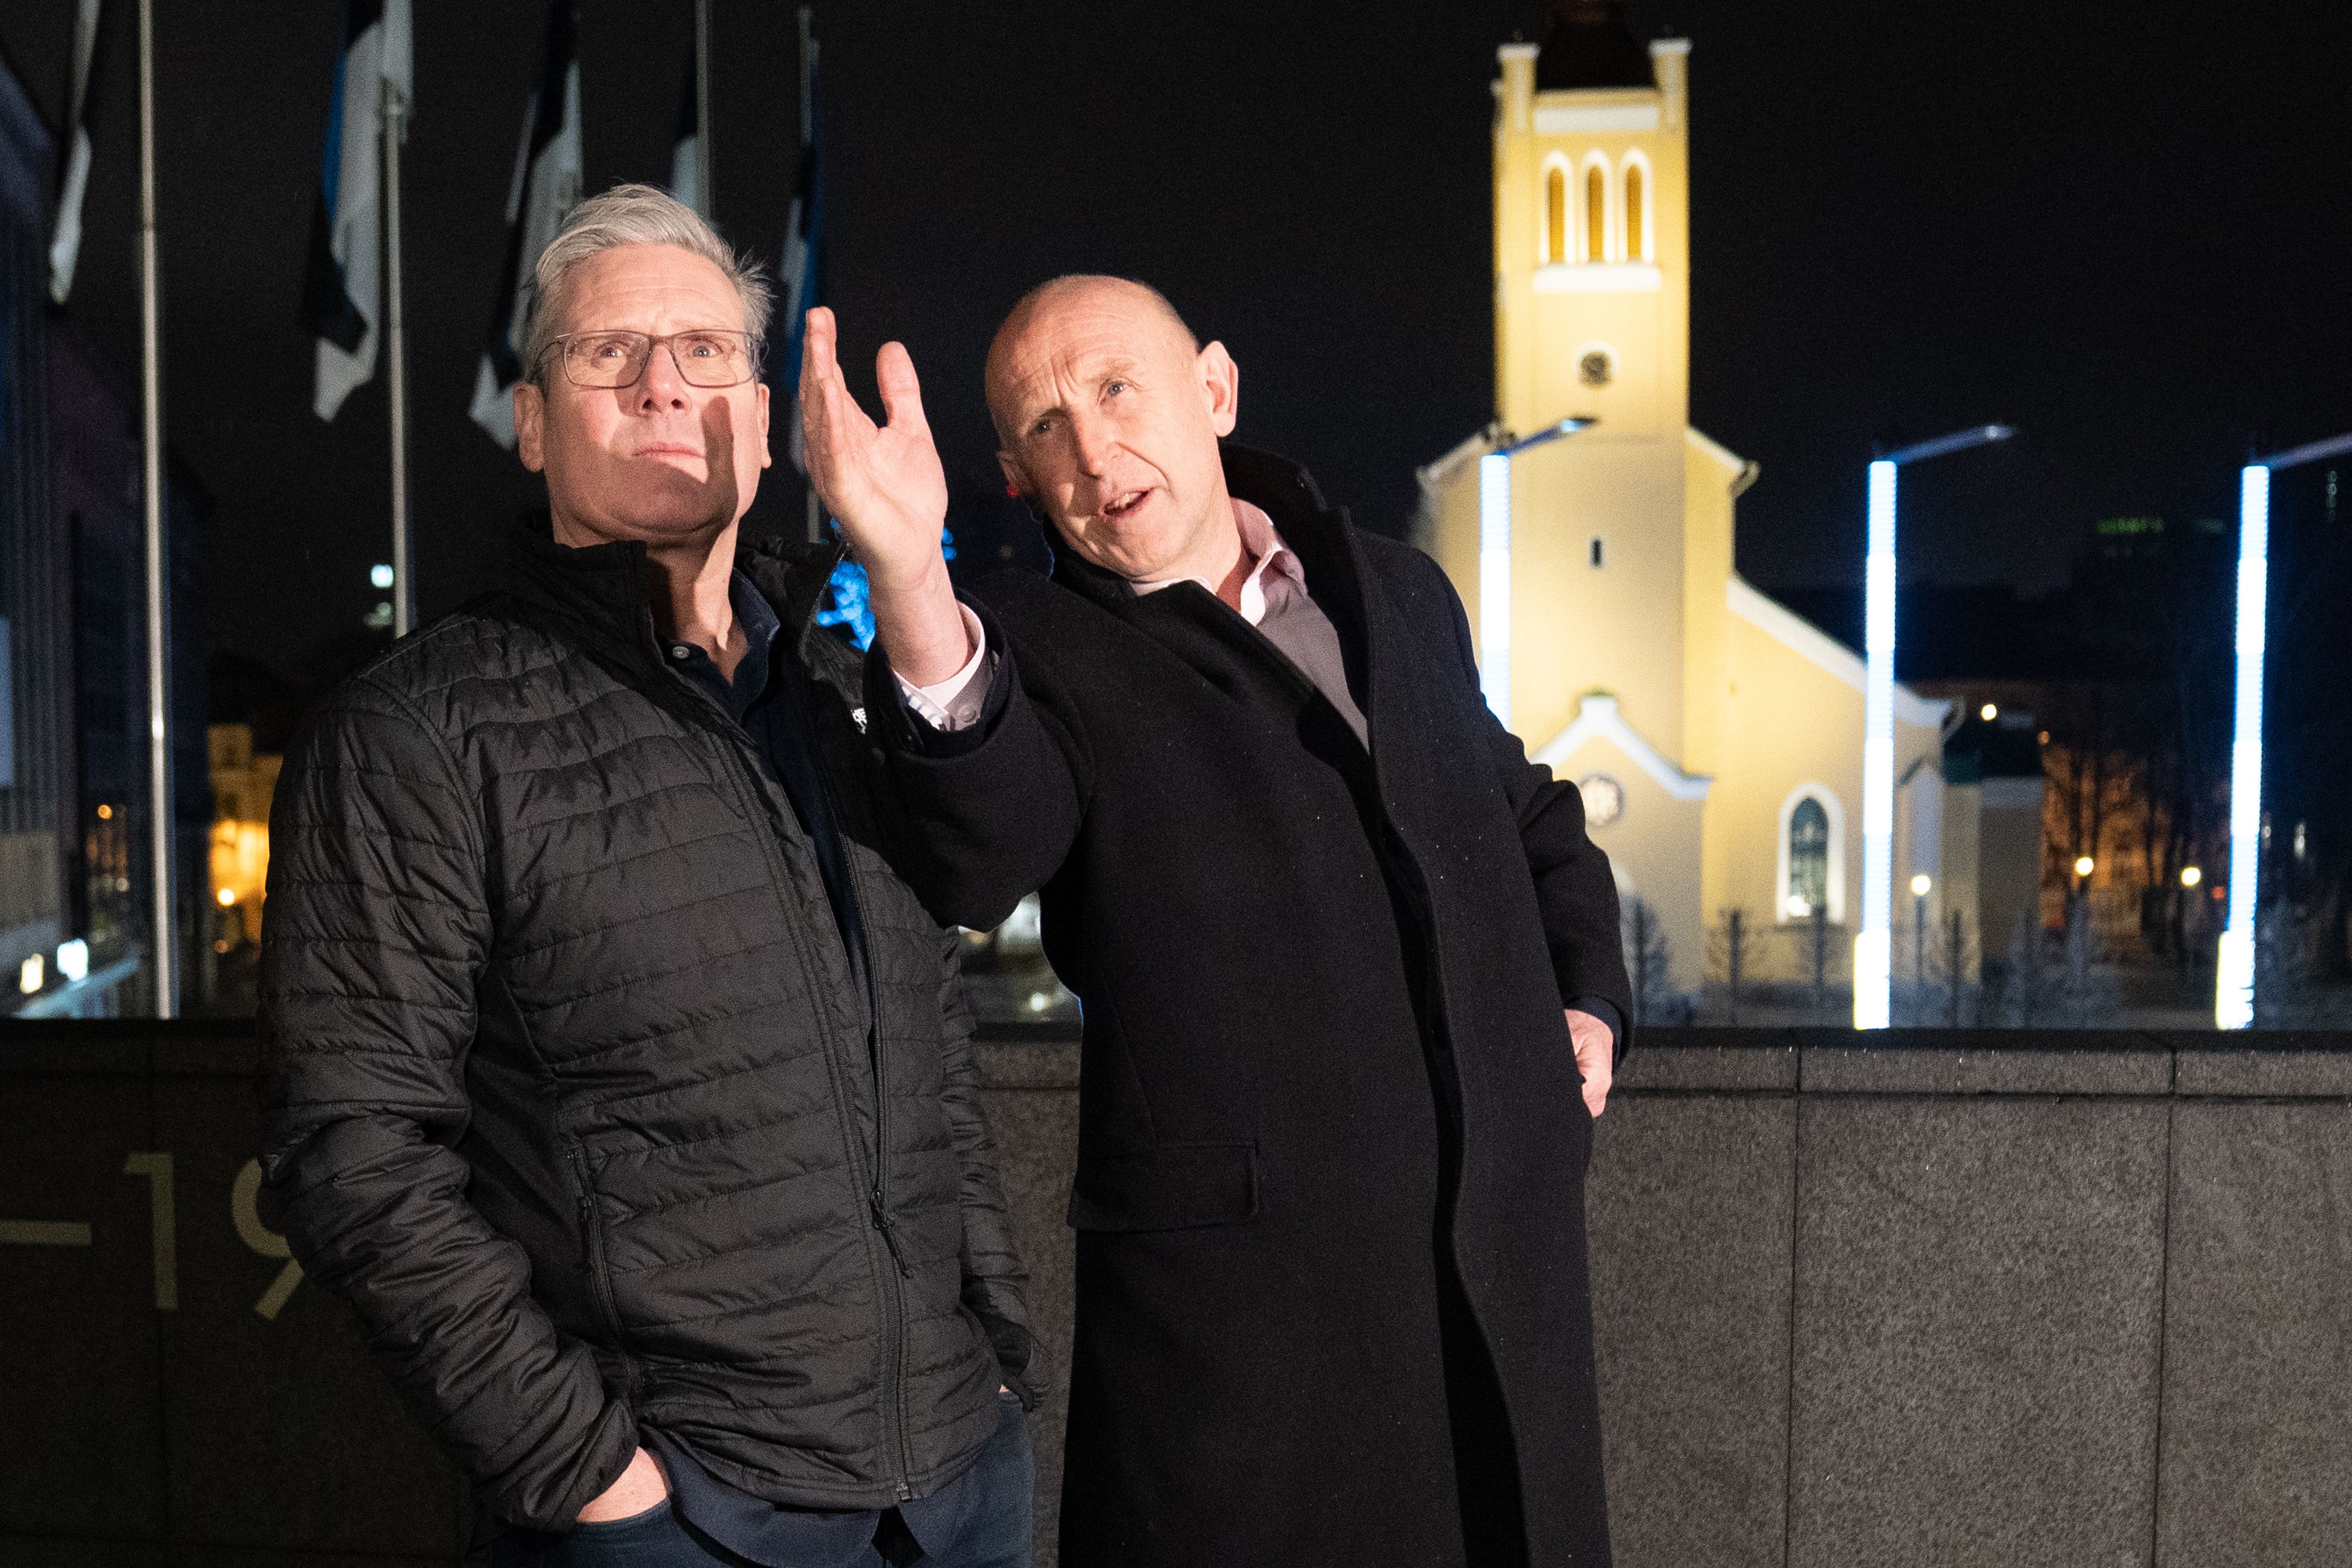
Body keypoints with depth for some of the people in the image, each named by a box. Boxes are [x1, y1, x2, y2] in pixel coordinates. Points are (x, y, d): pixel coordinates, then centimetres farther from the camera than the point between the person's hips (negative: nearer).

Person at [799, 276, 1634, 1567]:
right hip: (1236, 1293, -4)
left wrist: (1587, 996, 11)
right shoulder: (1032, 648, -4)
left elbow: (1533, 817, 27)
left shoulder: (1401, 594, 12)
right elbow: (971, 865, -27)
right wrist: (910, 585, -42)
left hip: (1510, 1257, 5)